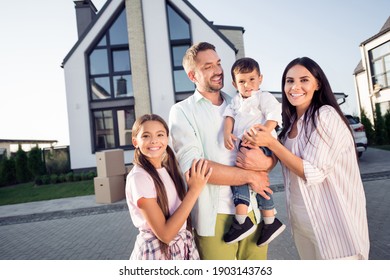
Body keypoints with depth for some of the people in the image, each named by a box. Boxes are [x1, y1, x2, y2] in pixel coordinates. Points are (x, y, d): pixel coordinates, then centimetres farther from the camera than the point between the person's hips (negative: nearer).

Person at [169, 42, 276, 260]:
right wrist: (250, 176, -10)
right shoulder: (182, 111, 0)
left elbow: (274, 154, 9)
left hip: (253, 211, 4)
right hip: (214, 217, -3)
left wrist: (264, 162, -16)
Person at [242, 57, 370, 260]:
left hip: (334, 221, -7)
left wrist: (270, 142, -20)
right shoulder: (291, 121, 5)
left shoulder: (326, 115, -17)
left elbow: (313, 173, -21)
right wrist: (260, 141, -7)